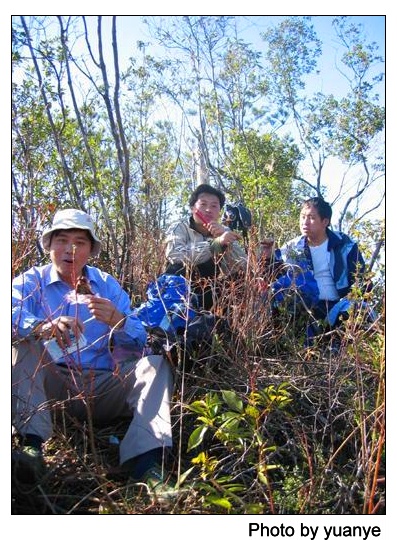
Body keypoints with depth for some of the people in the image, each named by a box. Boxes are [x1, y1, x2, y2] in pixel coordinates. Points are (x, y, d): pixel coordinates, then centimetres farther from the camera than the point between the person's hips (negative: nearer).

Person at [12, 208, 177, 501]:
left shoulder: (108, 284, 9)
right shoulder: (31, 281, 6)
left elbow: (139, 343, 0)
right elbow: (13, 317, -17)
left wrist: (117, 320, -23)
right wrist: (44, 327, -38)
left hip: (104, 387, 1)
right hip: (51, 386, -1)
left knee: (155, 363, -17)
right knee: (26, 343, -22)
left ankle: (145, 460, -34)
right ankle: (31, 443, -35)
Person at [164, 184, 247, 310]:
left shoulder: (225, 232, 1)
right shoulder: (179, 228, -10)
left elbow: (244, 267, -11)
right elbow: (174, 255, -33)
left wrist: (227, 243, -26)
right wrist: (216, 243, -39)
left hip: (208, 295, 4)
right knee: (182, 266, -31)